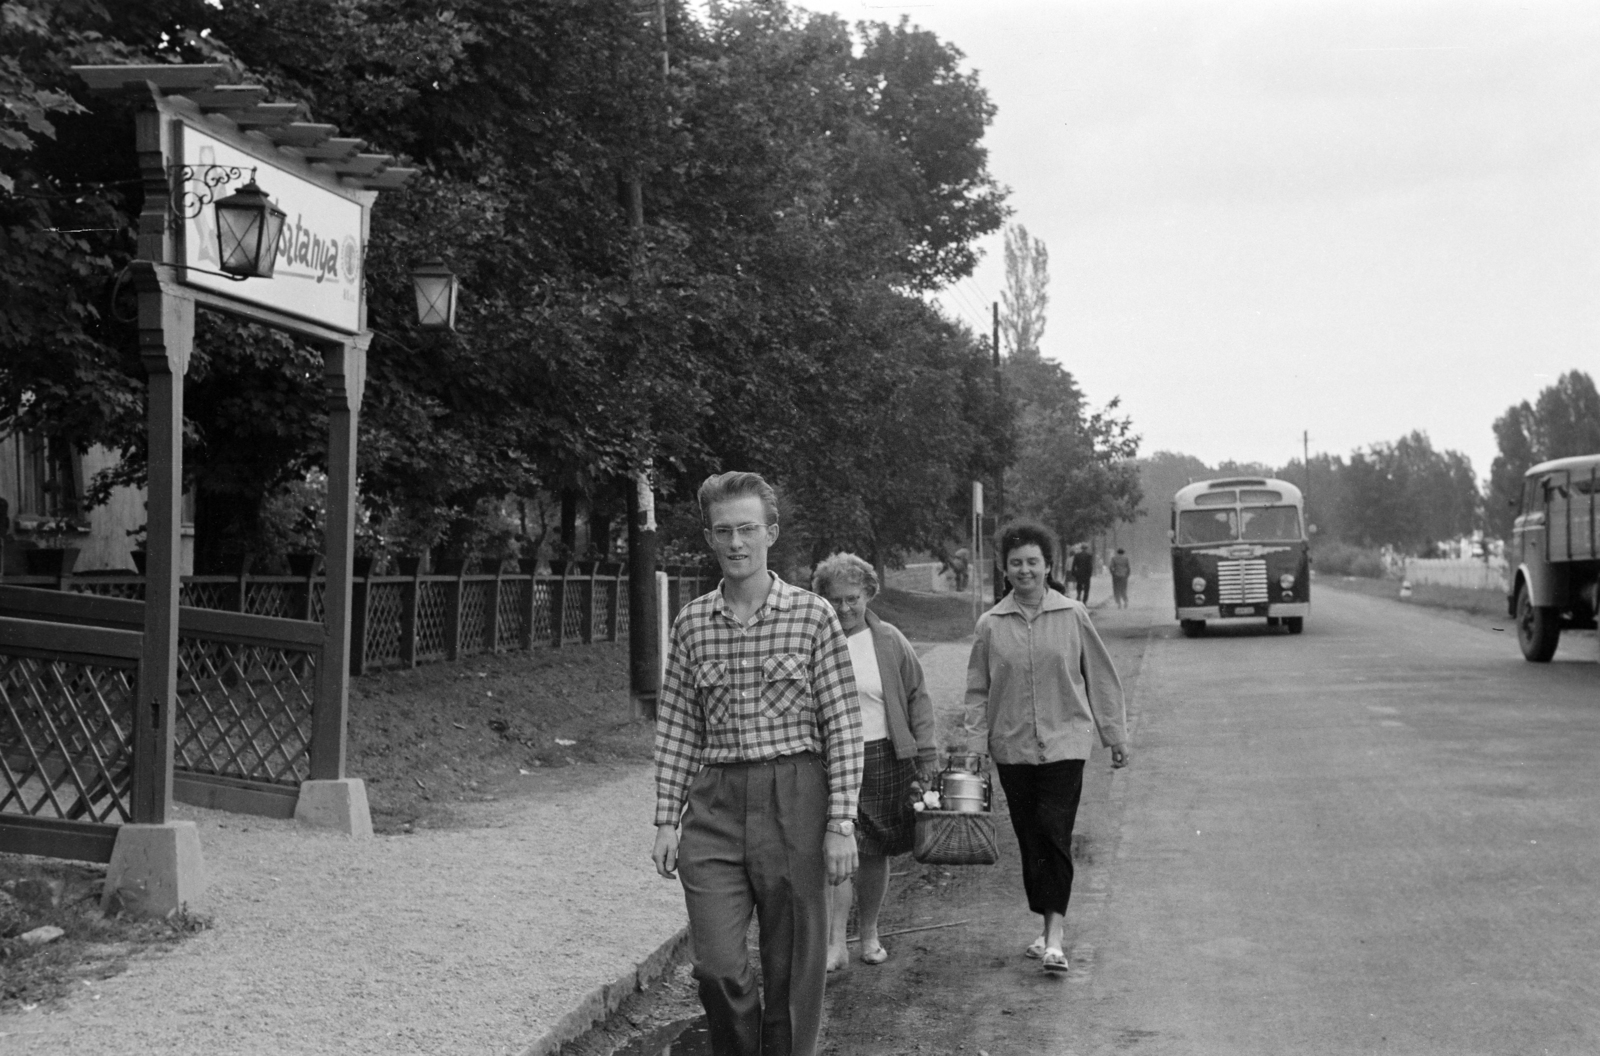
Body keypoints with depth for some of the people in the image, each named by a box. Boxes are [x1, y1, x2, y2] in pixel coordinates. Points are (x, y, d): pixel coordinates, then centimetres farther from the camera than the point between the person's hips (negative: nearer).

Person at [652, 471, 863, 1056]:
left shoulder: (813, 616, 0)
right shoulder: (691, 623, 8)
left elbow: (843, 727, -2)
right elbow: (675, 729, 11)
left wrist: (841, 824, -8)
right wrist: (667, 819, 4)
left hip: (792, 796, -2)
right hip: (714, 806, 2)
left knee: (793, 970, 4)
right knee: (717, 965, -5)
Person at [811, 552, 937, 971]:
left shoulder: (889, 641, 4)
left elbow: (918, 698, 9)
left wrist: (924, 756, 2)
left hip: (883, 757, 2)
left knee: (875, 853, 9)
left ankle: (869, 934, 26)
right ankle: (835, 943, -8)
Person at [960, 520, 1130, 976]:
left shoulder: (1073, 617, -1)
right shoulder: (990, 625, 2)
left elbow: (1101, 678, 6)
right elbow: (978, 691, 7)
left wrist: (1116, 736, 8)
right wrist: (974, 742, -1)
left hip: (1065, 743, -2)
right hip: (1012, 747, 2)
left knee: (1055, 836, -10)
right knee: (1029, 840, 7)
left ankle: (1054, 937, -10)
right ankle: (1048, 927, 20)